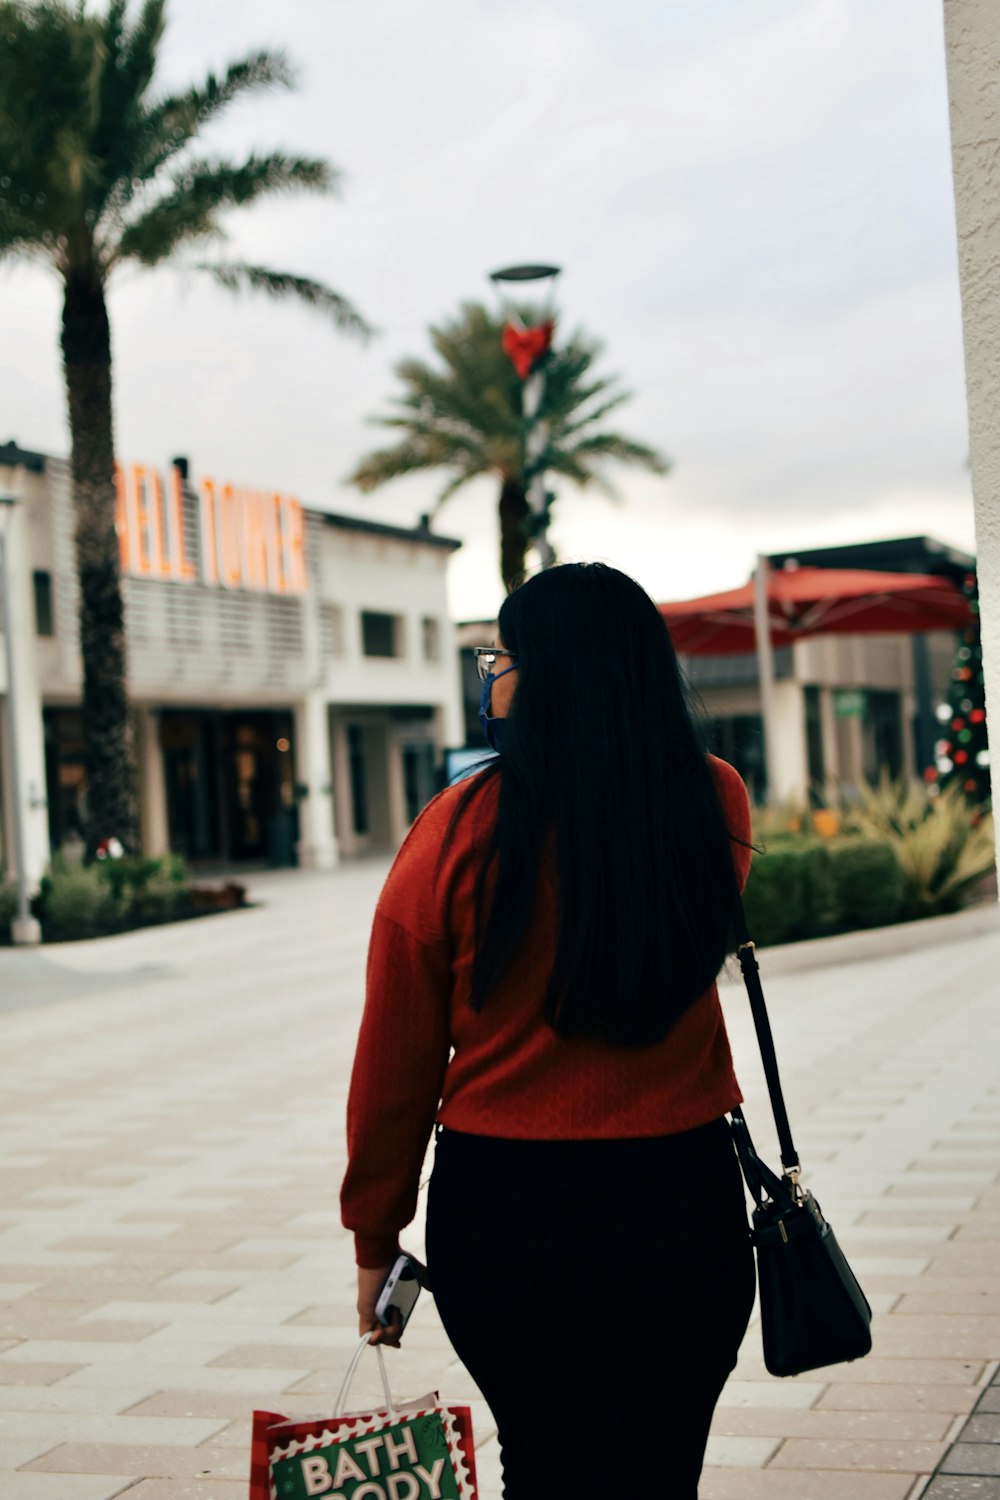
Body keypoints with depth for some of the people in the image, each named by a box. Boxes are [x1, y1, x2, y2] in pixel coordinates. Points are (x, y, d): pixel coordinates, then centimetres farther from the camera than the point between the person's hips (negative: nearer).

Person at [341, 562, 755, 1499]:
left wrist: (375, 1238, 7)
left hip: (502, 1207, -1)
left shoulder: (461, 828, -13)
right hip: (682, 1202, 1)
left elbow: (396, 1061, -7)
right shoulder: (716, 807, -6)